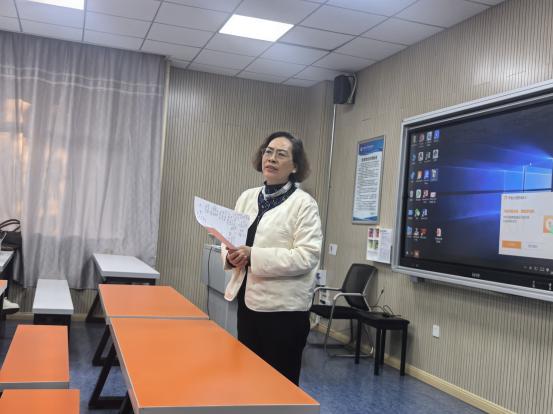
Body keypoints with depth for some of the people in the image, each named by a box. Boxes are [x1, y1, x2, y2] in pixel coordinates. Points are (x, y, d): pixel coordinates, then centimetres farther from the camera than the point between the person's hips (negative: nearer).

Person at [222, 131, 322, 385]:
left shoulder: (304, 204, -10)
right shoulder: (247, 197, 9)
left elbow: (307, 256, -19)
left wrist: (253, 256, -24)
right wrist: (231, 256, -11)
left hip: (284, 308, -6)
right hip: (248, 301, 6)